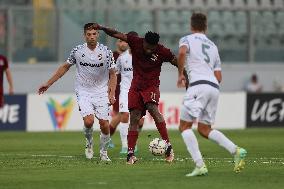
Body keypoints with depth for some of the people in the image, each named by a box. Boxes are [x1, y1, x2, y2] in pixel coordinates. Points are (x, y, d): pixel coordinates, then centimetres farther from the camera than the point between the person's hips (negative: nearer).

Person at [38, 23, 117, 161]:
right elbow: (65, 67, 11)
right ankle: (89, 143, 10)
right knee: (88, 121, -20)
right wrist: (48, 84, 11)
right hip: (83, 92, 0)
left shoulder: (106, 52, -5)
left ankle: (103, 153, 17)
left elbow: (112, 75, 3)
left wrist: (112, 94, -9)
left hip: (101, 92, 0)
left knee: (104, 125, -5)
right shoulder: (77, 51, -3)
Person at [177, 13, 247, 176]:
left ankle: (200, 166, -16)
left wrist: (180, 74, -2)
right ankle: (236, 150, -4)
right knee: (204, 129, 17)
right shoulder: (213, 46, 27)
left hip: (199, 85, -6)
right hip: (214, 88, 6)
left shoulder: (187, 39, 10)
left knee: (185, 126, -1)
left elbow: (182, 53, -15)